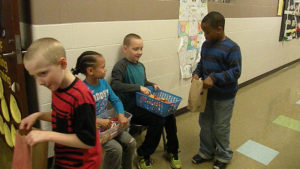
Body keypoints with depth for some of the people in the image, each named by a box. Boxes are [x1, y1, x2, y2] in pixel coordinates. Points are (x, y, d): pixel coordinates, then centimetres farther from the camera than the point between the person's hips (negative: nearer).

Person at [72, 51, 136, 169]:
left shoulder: (103, 82, 4)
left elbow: (115, 100, 8)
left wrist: (121, 115, -9)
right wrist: (99, 121, -29)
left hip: (108, 122, 7)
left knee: (131, 143, -3)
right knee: (116, 148, -22)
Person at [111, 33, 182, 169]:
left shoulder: (141, 66, 13)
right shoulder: (121, 66, -12)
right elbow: (115, 85, -28)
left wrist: (152, 85, 9)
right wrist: (138, 88, -28)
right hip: (130, 109, -7)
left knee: (169, 116, -10)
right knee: (158, 120, -24)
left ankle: (172, 151, 13)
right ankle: (143, 155, -3)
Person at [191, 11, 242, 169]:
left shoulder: (232, 48, -18)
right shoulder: (206, 45, 3)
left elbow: (236, 72, -21)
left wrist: (214, 78, -29)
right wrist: (197, 73, -5)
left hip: (224, 97, -6)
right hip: (207, 93, 7)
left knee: (221, 128, 9)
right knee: (205, 124, 18)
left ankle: (223, 156, 32)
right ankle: (206, 152, 38)